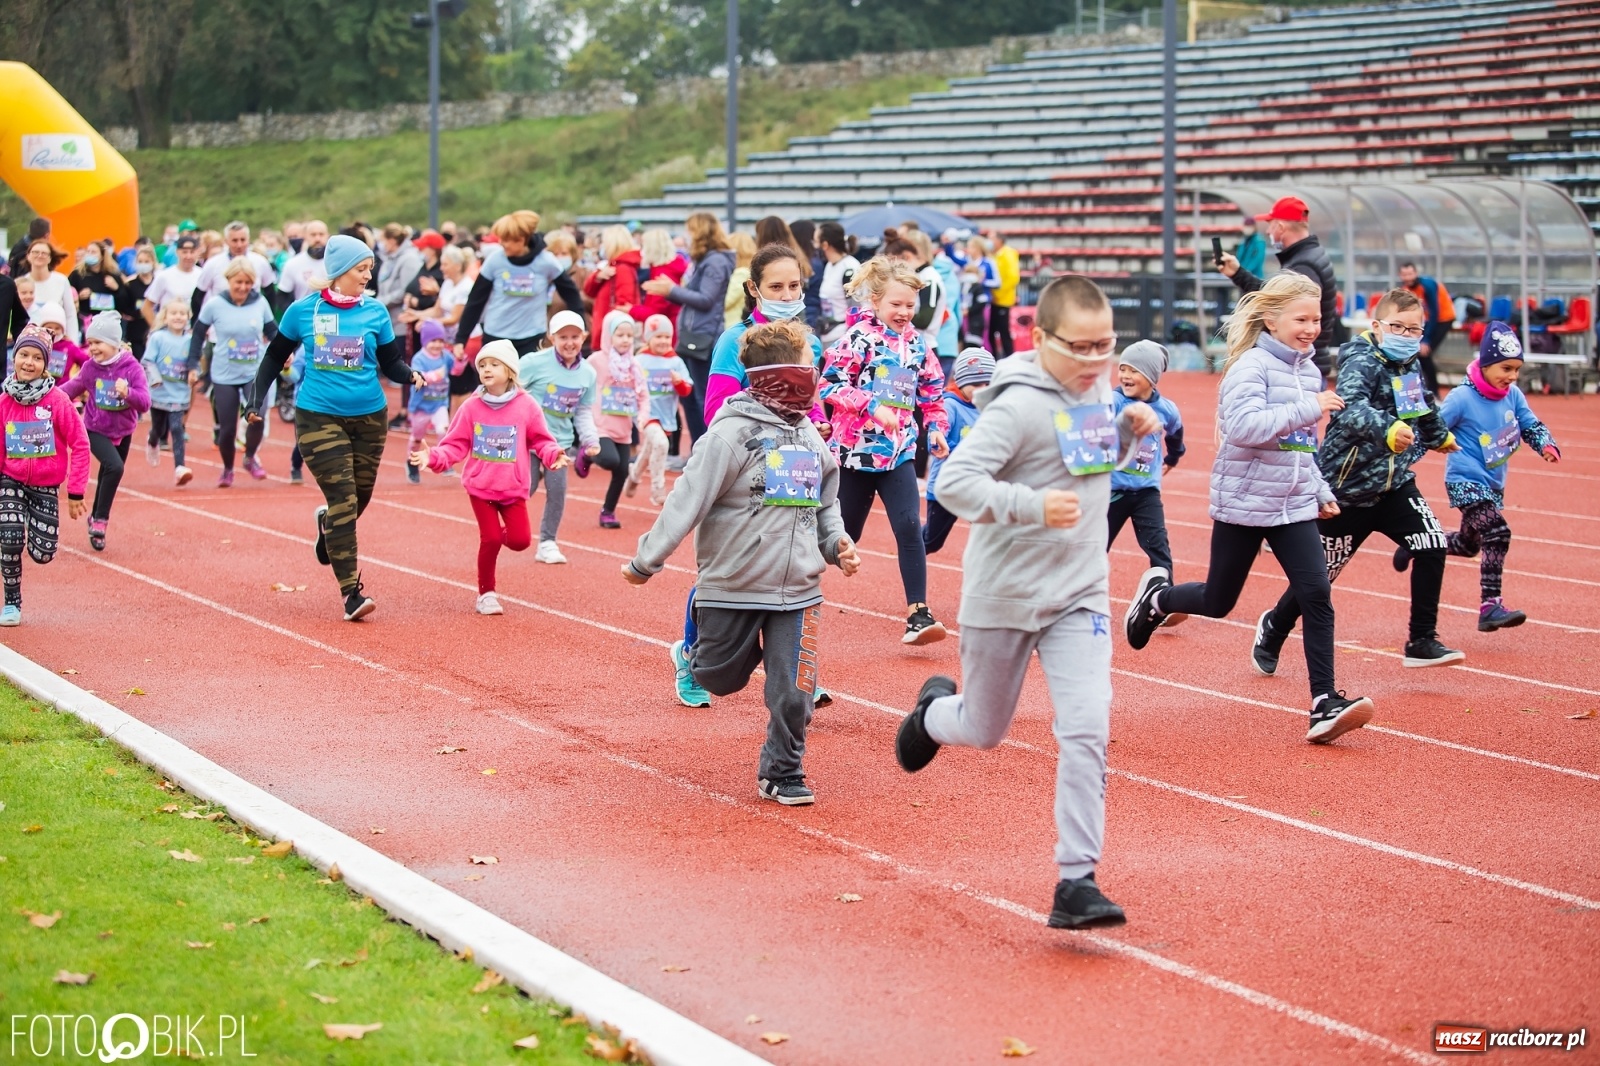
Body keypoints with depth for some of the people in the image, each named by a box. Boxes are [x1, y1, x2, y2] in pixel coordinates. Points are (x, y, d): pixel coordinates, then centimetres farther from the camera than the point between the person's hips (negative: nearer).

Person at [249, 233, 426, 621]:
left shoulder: (375, 312, 2)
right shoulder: (303, 311, -2)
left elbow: (391, 363, 6)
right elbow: (275, 357, 10)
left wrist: (411, 375, -15)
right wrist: (257, 400, 4)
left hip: (369, 417, 3)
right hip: (318, 416, -3)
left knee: (359, 498, 13)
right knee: (343, 501, -11)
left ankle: (327, 525, 49)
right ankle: (351, 590, -8)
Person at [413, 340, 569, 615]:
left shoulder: (526, 406, -5)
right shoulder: (471, 407, -4)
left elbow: (541, 441, 1)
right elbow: (456, 445, -1)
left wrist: (553, 455, -19)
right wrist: (434, 457, -17)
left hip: (513, 488, 0)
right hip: (480, 486, 0)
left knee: (520, 540, -8)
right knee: (490, 539, -4)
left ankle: (502, 534, 30)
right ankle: (486, 594, 15)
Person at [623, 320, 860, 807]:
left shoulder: (810, 438, 9)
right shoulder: (732, 434, -13)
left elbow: (826, 504, 23)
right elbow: (687, 501, -15)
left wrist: (836, 544, 5)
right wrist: (646, 561, -13)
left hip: (797, 588, 4)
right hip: (732, 586, -4)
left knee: (794, 692, -1)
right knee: (721, 678, 10)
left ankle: (782, 773, 17)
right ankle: (696, 652, 44)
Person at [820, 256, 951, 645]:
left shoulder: (916, 343, 7)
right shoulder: (859, 336, -10)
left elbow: (931, 390, 19)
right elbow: (831, 385, -17)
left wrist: (936, 427, 7)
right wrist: (873, 406, -24)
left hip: (899, 452, 4)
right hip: (856, 448, -4)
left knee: (909, 526, -12)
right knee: (845, 531, 9)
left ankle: (918, 614, -14)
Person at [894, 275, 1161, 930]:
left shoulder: (1097, 391, 3)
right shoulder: (1018, 406, -20)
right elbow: (953, 483, -26)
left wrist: (1130, 431, -1)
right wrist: (1030, 504, -39)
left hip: (1080, 595, 4)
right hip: (1004, 596, -4)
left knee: (1087, 730, -13)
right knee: (983, 732, 15)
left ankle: (1076, 881, -9)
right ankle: (934, 711, 51)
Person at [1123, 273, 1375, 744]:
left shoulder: (1309, 369, 10)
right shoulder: (1251, 366, -14)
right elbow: (1243, 426, -31)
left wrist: (1320, 491, 20)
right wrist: (1309, 409, -30)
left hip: (1294, 506, 6)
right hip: (1244, 505, -6)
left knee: (1316, 594, -10)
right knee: (1217, 603, 8)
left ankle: (1325, 705, -12)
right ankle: (1157, 596, 40)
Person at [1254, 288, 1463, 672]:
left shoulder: (1411, 366, 4)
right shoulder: (1362, 362, -20)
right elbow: (1352, 409, -41)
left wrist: (1440, 436, 45)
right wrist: (1387, 430, -59)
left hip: (1395, 482, 6)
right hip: (1348, 487, -6)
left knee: (1432, 547, -13)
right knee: (1320, 574, 7)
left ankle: (1422, 642, -2)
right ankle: (1273, 631, 33)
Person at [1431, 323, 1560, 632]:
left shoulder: (1513, 395, 0)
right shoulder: (1462, 399, -17)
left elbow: (1531, 426, 9)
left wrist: (1546, 445, -11)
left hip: (1493, 484, 8)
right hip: (1465, 481, -8)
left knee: (1468, 544, 20)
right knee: (1497, 534, -23)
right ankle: (1490, 607, -22)